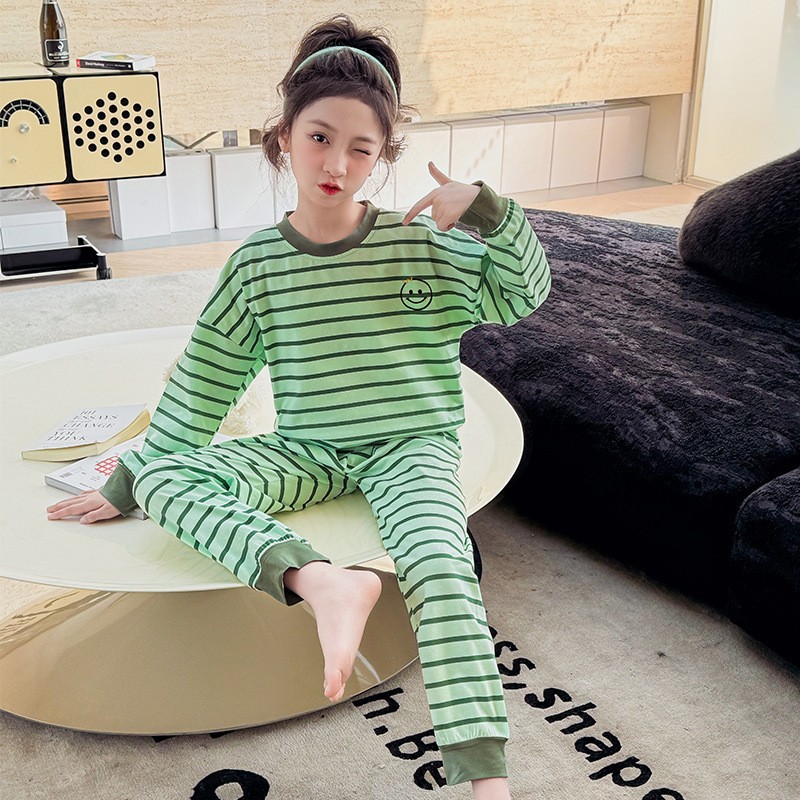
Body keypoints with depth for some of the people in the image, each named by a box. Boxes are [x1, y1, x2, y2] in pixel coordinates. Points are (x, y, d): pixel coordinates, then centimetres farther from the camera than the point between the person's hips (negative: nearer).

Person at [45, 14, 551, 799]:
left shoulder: (420, 241, -5)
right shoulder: (258, 261, -2)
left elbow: (523, 294, -1)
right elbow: (202, 383, 4)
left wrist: (486, 208, -19)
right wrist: (128, 482, 8)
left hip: (409, 446, -2)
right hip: (307, 452, 3)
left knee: (440, 565, -32)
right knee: (162, 477, -20)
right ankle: (321, 579, -35)